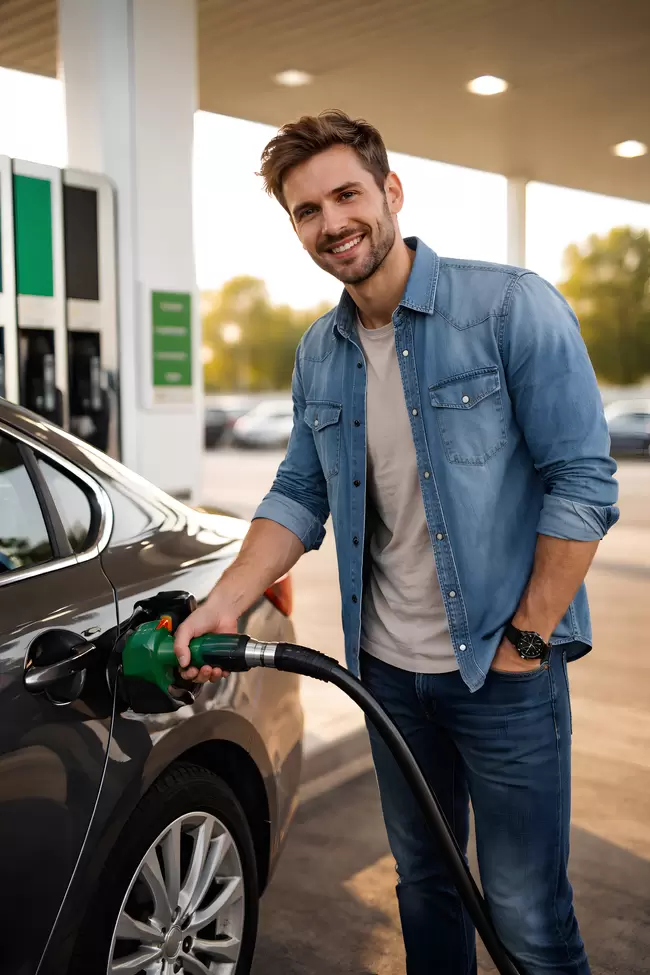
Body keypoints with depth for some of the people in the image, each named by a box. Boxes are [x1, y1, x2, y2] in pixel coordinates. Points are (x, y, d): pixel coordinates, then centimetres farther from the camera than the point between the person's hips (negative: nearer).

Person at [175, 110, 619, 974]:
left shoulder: (514, 308, -13)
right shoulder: (318, 353, 5)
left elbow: (584, 483, -14)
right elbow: (300, 495, 9)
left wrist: (526, 639, -14)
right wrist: (223, 604, -5)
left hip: (506, 668, -5)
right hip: (389, 670, 5)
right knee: (423, 881, 22)